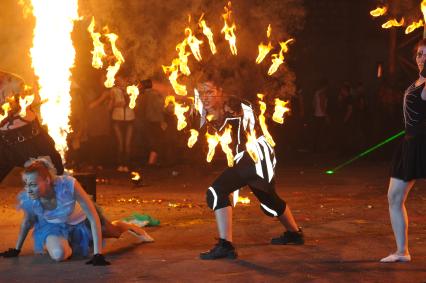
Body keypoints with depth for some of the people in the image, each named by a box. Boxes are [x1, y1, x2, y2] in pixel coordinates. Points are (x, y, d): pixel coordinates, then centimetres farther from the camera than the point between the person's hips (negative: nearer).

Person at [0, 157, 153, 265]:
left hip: (82, 219, -1)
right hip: (54, 226, 1)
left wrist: (98, 254, -38)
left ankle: (130, 226, 64)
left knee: (114, 232, 23)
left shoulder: (69, 185, -43)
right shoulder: (27, 198, -32)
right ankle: (68, 244, 11)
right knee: (59, 254, -29)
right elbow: (28, 222, -8)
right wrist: (17, 249, 2)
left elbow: (93, 217, -37)